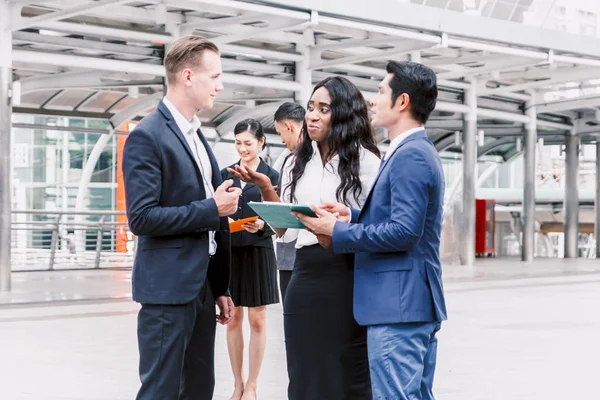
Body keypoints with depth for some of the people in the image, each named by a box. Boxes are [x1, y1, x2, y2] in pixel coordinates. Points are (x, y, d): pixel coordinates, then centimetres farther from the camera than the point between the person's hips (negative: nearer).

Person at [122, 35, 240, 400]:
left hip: (202, 287, 8)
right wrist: (212, 209, -15)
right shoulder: (147, 137, -12)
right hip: (168, 288, -8)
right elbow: (141, 217, -20)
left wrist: (221, 288, 18)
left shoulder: (198, 137, 15)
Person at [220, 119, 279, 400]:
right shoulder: (225, 174, 9)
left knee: (257, 320, 1)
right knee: (233, 320, 6)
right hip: (229, 252, 3)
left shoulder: (271, 176, 1)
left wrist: (262, 225, -23)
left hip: (258, 253, -2)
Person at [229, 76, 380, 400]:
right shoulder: (298, 163, 12)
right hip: (304, 278, 4)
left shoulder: (365, 161, -2)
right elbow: (282, 227, 14)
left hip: (347, 278, -4)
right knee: (305, 374, 9)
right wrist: (265, 188, 0)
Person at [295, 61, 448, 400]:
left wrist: (337, 231, -15)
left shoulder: (409, 156, -15)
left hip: (398, 306, -11)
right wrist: (351, 215, 9)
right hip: (417, 302, 11)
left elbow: (404, 231, -22)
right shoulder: (420, 151, 18)